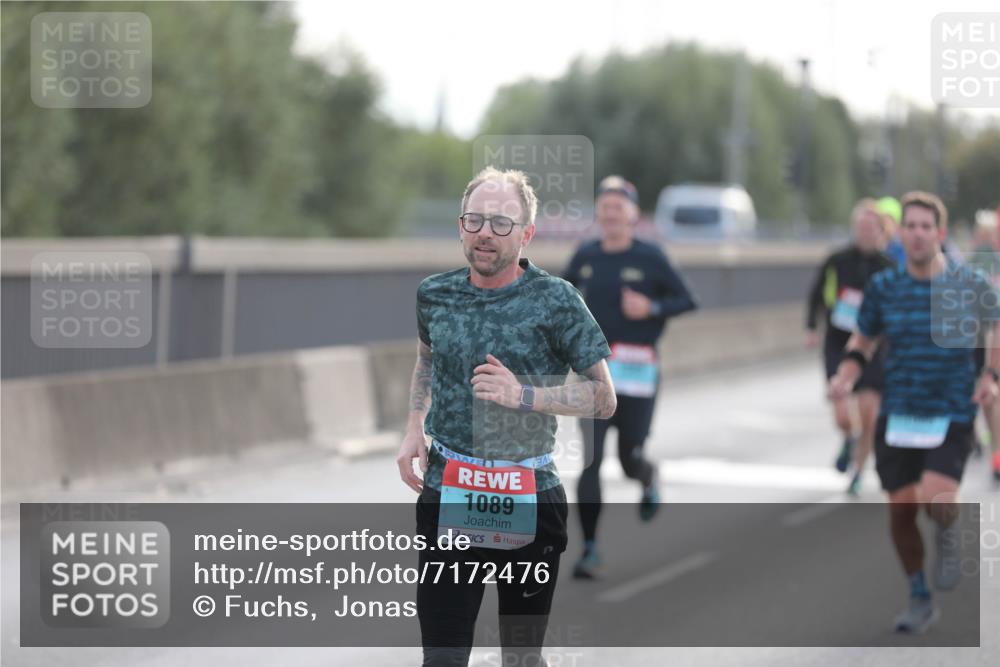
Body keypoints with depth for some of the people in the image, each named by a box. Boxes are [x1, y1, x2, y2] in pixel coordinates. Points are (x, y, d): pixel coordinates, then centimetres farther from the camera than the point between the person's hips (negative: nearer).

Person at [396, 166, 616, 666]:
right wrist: (414, 429, 10)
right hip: (448, 495, 2)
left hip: (529, 501, -2)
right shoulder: (434, 294, 4)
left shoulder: (555, 300, -7)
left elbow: (604, 398, -5)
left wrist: (524, 395, -18)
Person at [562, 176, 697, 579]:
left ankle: (648, 480, 45)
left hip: (636, 370, -2)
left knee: (630, 460, 5)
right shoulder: (586, 255, 5)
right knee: (591, 459, -10)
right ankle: (590, 550, -5)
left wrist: (651, 308, -18)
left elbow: (686, 300, -2)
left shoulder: (649, 257, -4)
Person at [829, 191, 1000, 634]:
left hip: (952, 415, -3)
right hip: (898, 414, 3)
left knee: (937, 501, -21)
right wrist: (847, 374, -5)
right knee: (901, 510, 1)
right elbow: (863, 340, 14)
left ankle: (948, 535, 17)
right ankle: (920, 601, 21)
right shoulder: (883, 287, 1)